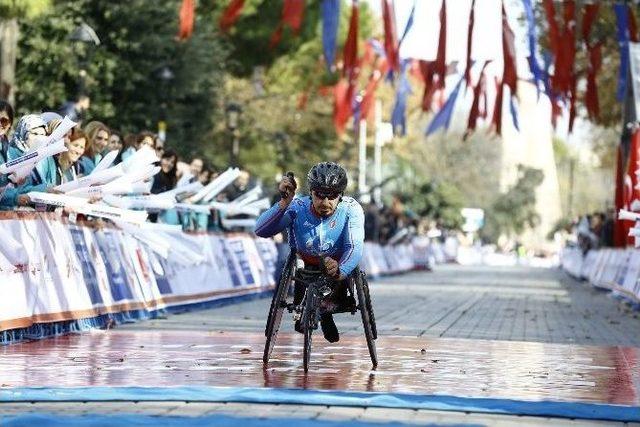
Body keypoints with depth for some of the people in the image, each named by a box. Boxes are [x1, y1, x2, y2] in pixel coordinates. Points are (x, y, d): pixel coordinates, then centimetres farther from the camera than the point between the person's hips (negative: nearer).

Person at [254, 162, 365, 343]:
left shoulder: (351, 209, -23)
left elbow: (355, 246, -37)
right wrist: (284, 202, -46)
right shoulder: (298, 208, -23)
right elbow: (261, 230, -32)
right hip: (306, 267, 0)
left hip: (340, 266, 0)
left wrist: (340, 271, -59)